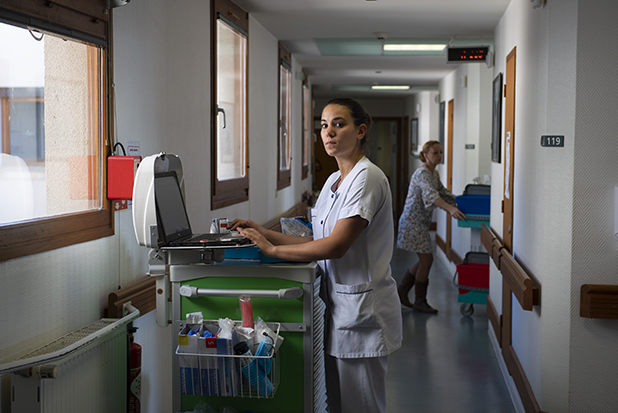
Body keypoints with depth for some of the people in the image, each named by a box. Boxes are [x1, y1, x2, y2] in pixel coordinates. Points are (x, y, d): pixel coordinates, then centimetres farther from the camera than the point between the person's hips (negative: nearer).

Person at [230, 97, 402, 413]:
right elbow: (319, 241, 10)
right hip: (337, 304, 9)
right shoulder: (334, 180, 13)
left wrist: (272, 249, -17)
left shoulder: (367, 178, -16)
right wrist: (264, 233, 3)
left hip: (362, 309, -8)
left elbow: (336, 245, -23)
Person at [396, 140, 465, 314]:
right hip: (413, 221, -10)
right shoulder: (422, 173, -18)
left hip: (421, 222, 10)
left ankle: (401, 291, 23)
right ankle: (420, 302, 6)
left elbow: (443, 192, 22)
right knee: (427, 259, -5)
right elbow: (430, 195, -35)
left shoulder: (434, 173, 12)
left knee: (424, 260, 13)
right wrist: (451, 209, -48)